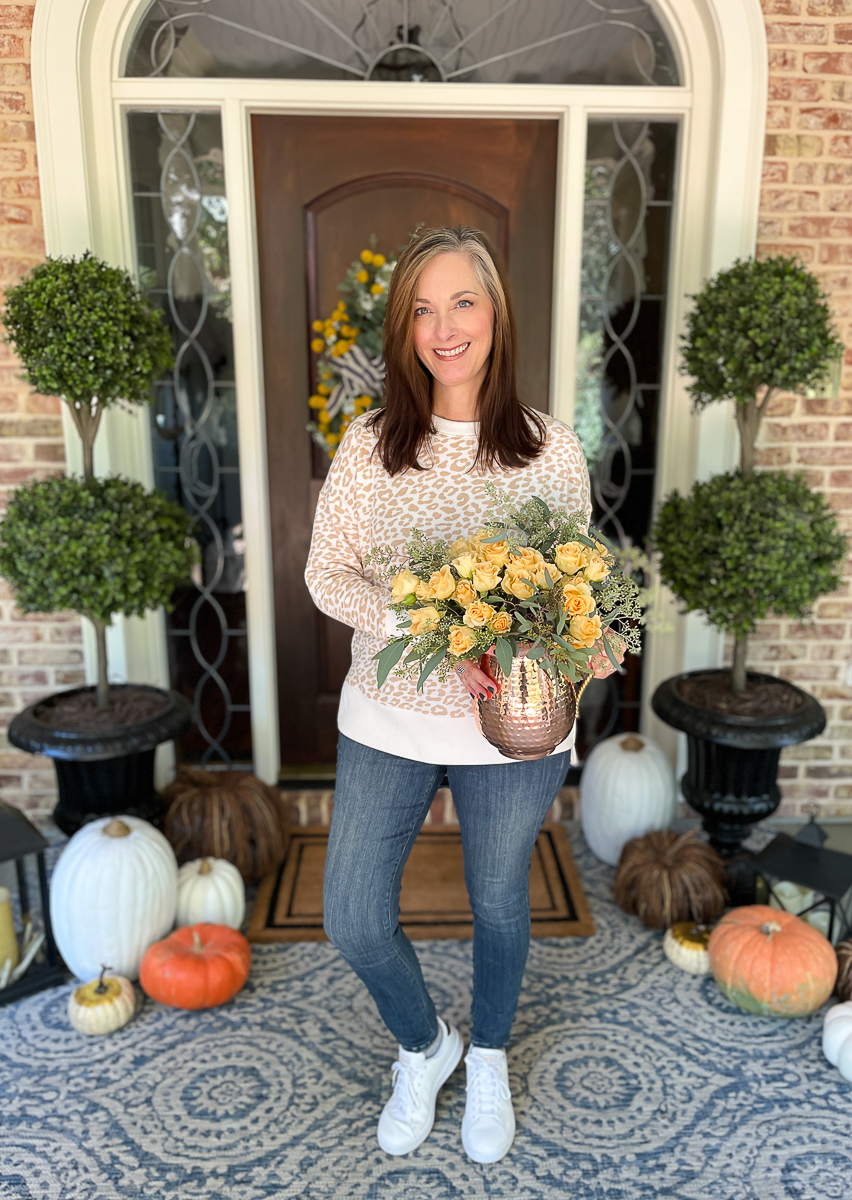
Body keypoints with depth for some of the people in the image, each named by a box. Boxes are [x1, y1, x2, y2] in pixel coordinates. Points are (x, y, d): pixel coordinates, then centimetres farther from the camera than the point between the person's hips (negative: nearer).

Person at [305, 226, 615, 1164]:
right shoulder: (370, 444, -5)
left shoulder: (550, 449, -4)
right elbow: (326, 575, -6)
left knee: (498, 904, 19)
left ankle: (489, 1061, 51)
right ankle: (423, 1046, 41)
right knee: (352, 920, 6)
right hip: (389, 719, 1)